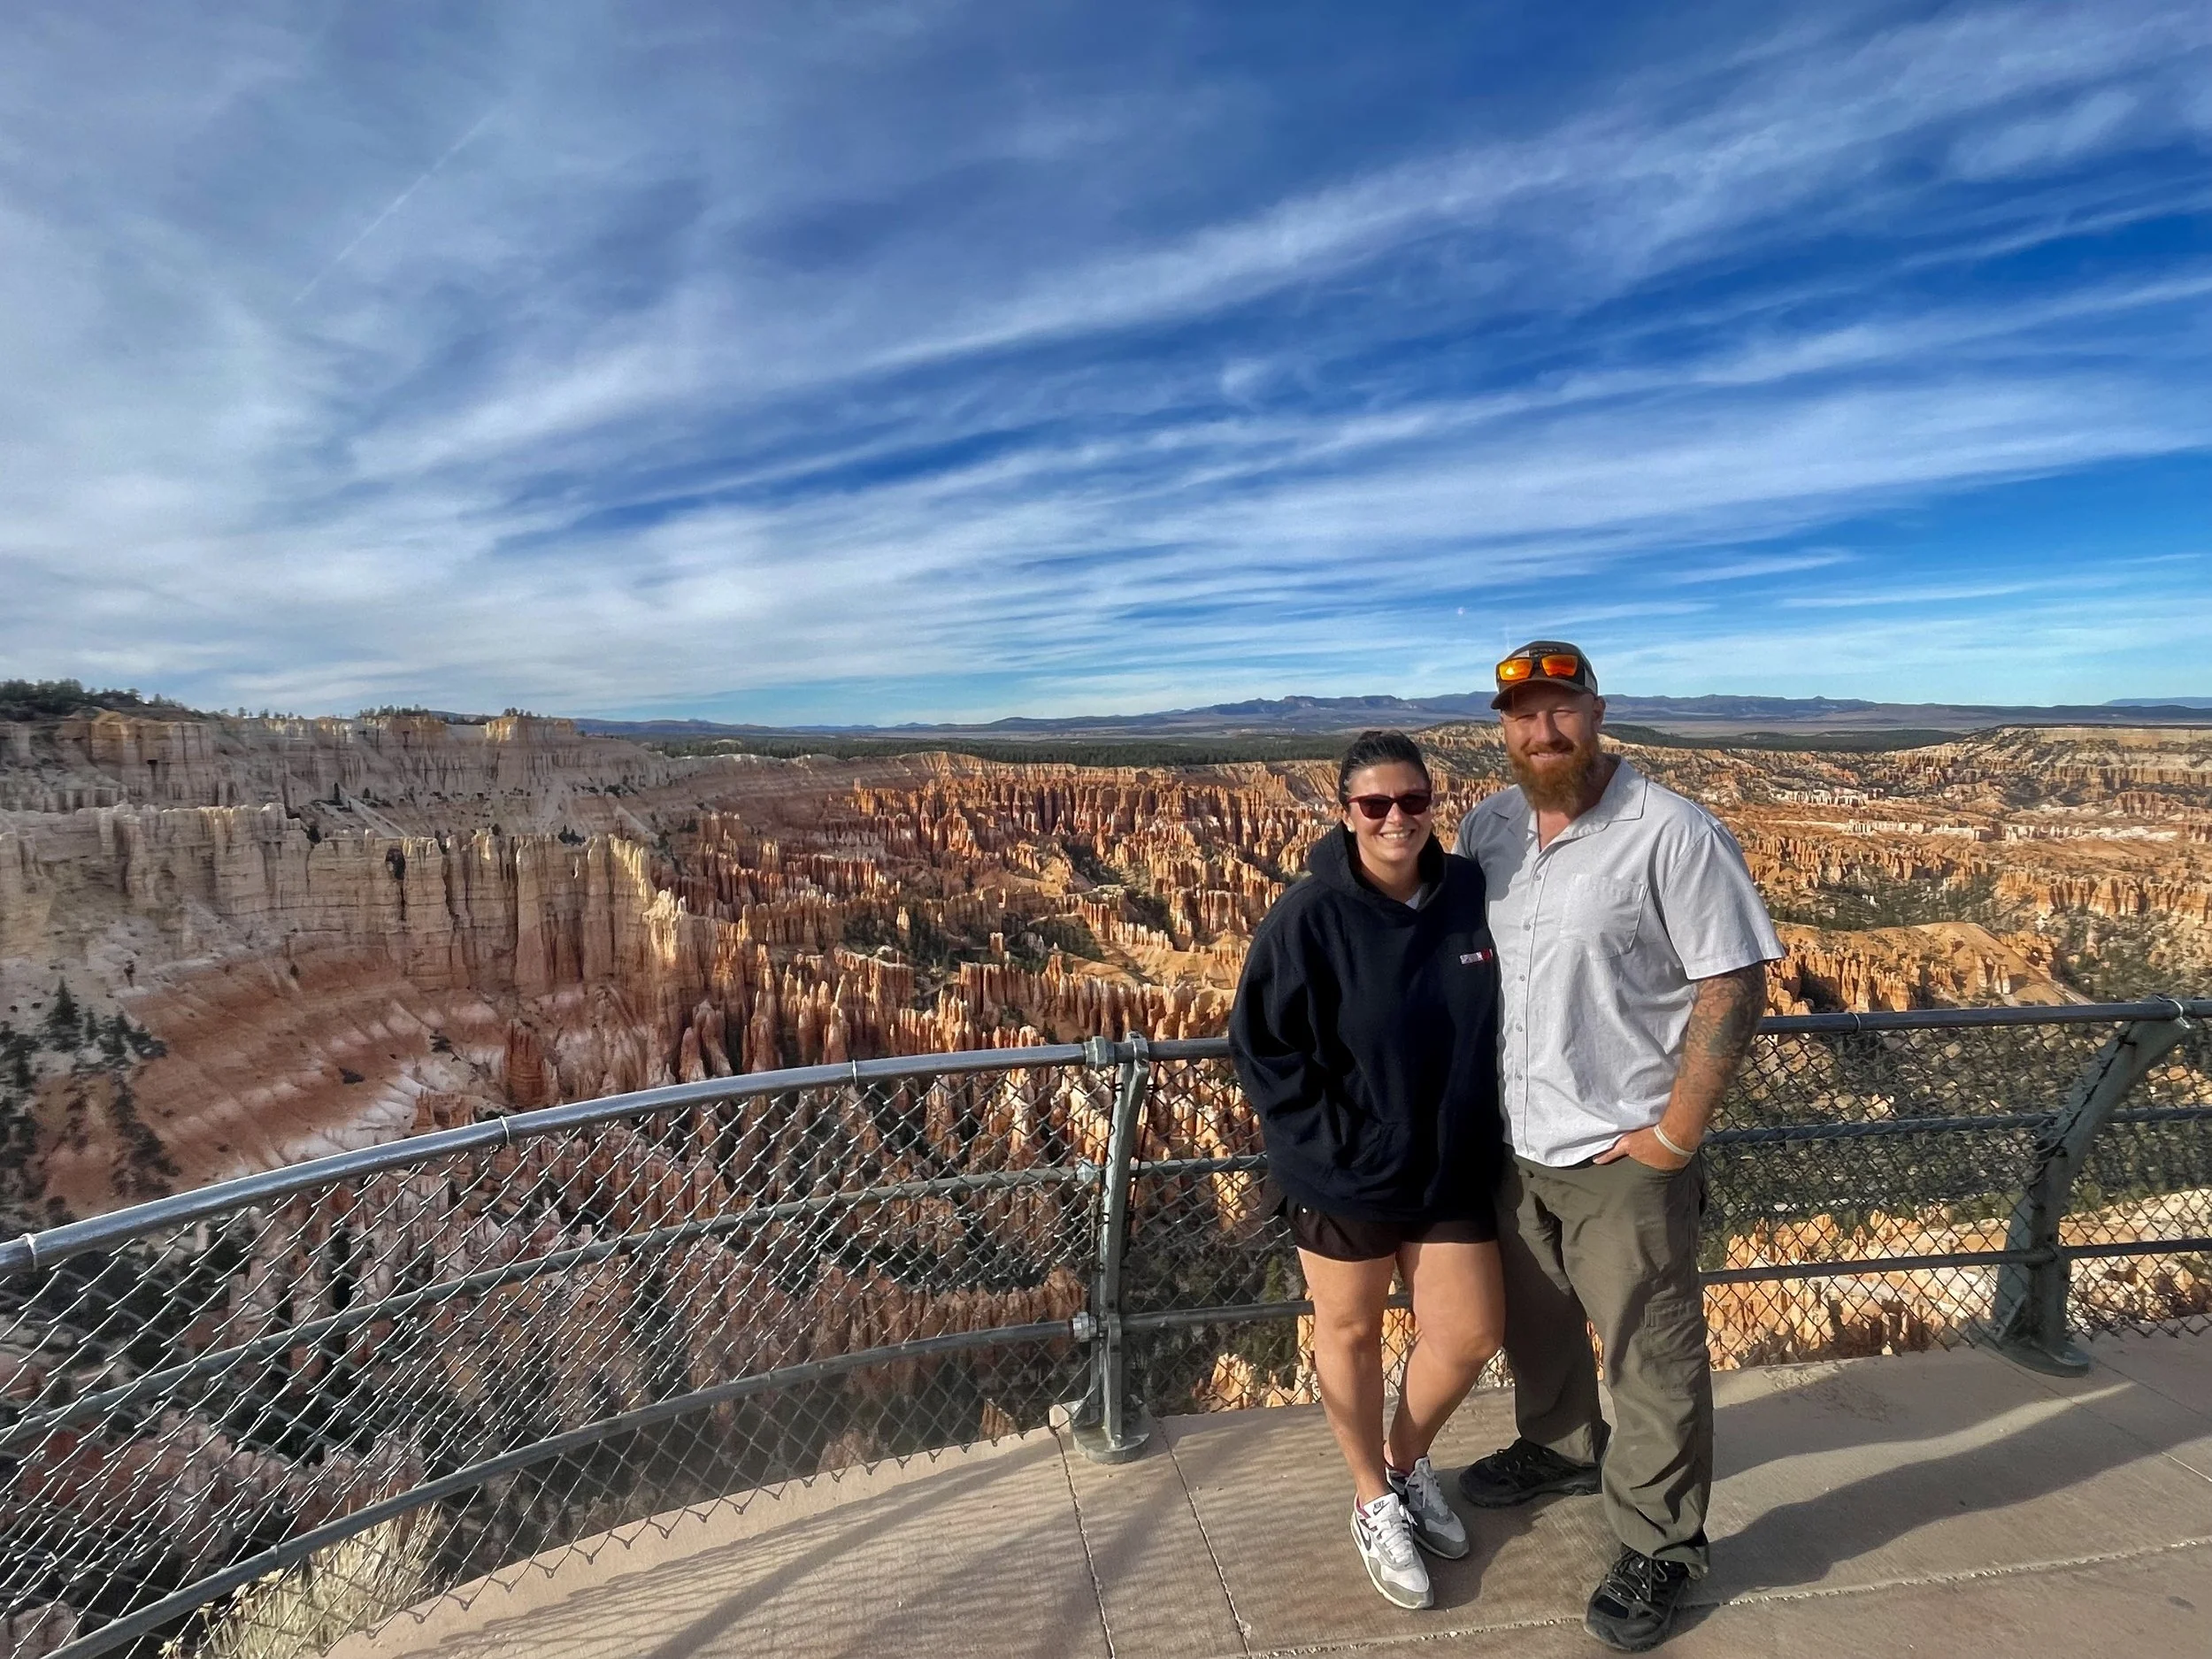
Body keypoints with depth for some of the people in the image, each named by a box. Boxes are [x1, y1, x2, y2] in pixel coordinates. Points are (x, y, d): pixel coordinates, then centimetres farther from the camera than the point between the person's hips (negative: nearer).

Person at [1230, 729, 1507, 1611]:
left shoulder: (1473, 894, -8)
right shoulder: (1309, 917, -20)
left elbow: (1504, 1018, 7)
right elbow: (1259, 1045, -14)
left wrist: (1480, 1126, 2)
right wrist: (1331, 1140, -16)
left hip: (1452, 1168, 4)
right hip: (1346, 1173, -3)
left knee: (1471, 1334, 13)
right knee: (1350, 1333, 15)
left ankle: (1408, 1459, 44)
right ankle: (1374, 1501, 41)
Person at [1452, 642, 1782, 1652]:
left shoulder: (1672, 834, -17)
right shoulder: (1487, 828, 1)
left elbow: (1734, 986, -16)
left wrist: (1677, 1133, -16)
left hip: (1623, 1158, -6)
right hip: (1513, 1147, 6)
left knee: (1652, 1360, 11)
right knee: (1533, 1324, 25)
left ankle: (1659, 1547, 33)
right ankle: (1559, 1447, 51)